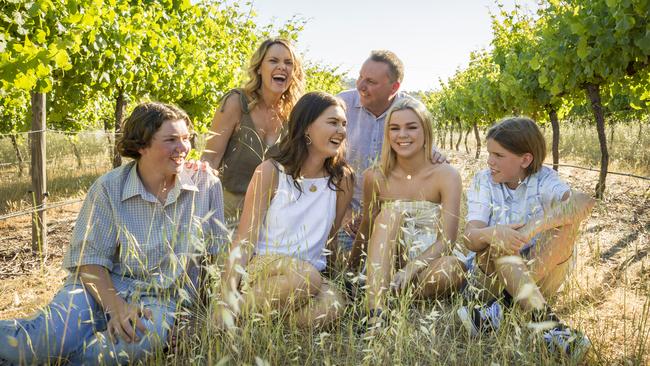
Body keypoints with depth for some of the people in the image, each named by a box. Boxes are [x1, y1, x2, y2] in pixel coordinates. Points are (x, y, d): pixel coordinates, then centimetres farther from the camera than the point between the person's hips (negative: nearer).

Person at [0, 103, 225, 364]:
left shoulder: (206, 185, -1)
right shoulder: (109, 188, -4)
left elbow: (220, 253, 5)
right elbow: (89, 259, -5)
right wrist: (117, 307, -20)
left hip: (162, 298, 2)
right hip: (103, 286, -1)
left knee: (144, 338, -36)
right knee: (50, 338, -34)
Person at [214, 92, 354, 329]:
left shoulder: (342, 179, 5)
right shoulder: (271, 172, -3)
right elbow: (244, 240, -8)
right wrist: (227, 295, -20)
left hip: (313, 273, 3)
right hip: (260, 266, -3)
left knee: (332, 304, -32)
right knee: (306, 274, -36)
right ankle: (234, 309, -17)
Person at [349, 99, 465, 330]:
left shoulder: (446, 175, -6)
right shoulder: (376, 177, 0)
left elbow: (447, 240, -15)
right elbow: (367, 229, 12)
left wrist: (410, 270, -29)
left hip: (431, 265, -2)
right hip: (385, 266, 2)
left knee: (451, 268, -36)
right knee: (391, 211, -26)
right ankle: (374, 311, -38)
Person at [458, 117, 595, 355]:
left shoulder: (544, 181, -8)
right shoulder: (483, 181, -5)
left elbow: (584, 201, -31)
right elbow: (470, 238, -19)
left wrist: (534, 226, -45)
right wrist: (490, 234, -43)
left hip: (543, 274, 0)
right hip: (492, 278, 0)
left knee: (567, 216, -25)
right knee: (498, 240, -31)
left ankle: (498, 311, -32)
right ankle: (548, 324, -40)